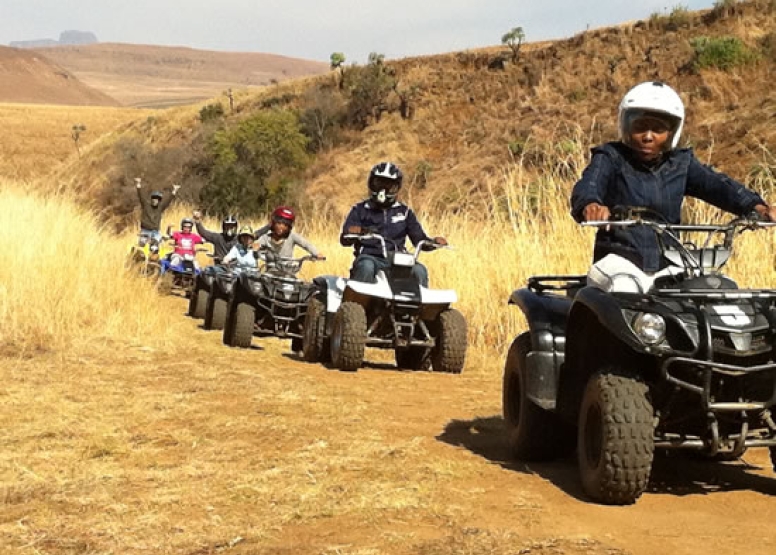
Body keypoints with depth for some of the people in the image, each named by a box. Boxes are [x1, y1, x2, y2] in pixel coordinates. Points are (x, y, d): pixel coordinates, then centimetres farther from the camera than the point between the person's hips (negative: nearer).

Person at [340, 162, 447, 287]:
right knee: (367, 267, -37)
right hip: (369, 258, -2)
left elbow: (419, 238, 15)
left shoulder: (404, 212, 19)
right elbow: (344, 240, 1)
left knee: (419, 270, -26)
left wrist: (434, 241, -8)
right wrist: (350, 233, -24)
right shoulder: (360, 210, 12)